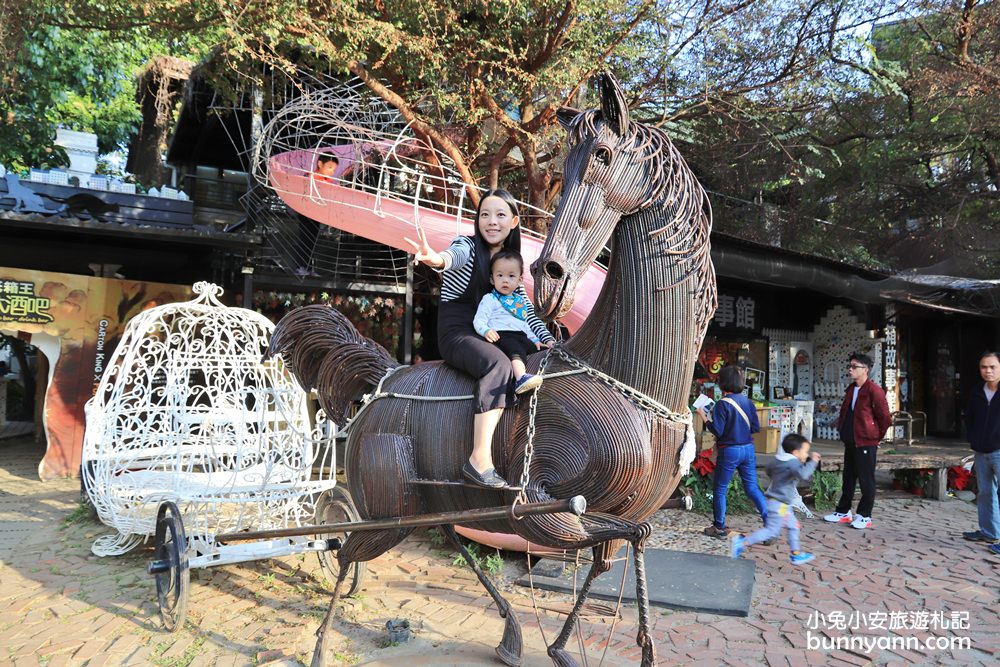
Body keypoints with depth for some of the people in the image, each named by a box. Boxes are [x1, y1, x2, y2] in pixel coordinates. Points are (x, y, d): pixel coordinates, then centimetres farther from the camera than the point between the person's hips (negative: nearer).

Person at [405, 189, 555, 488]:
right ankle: (480, 459, -39)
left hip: (486, 336, 7)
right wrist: (436, 258, -55)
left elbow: (525, 308, 14)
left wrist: (548, 338, 2)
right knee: (498, 363, -34)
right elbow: (456, 255, -32)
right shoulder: (468, 245, -6)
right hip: (456, 333, -7)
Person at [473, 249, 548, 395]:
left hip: (521, 336, 9)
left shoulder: (521, 301, 28)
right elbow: (479, 319, -5)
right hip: (501, 336, -9)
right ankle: (521, 378, -57)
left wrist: (534, 339, 24)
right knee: (515, 349, -36)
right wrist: (486, 331, -25)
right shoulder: (490, 299, 6)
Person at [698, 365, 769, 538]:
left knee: (719, 489, 9)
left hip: (729, 451, -5)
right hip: (748, 449, 5)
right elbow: (756, 427, 7)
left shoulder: (722, 404, -15)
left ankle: (719, 527, 18)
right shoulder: (748, 402, 3)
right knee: (752, 488, 13)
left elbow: (717, 431, -16)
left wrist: (704, 416, -5)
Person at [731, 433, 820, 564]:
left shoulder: (779, 460, 9)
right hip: (778, 504, -10)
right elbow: (804, 474, -38)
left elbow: (768, 469, 27)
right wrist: (812, 461, -27)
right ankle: (743, 542, -11)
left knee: (793, 526, 19)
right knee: (771, 531, -8)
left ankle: (796, 554, 26)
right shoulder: (793, 463, -18)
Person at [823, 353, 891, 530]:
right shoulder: (850, 389, 12)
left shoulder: (874, 390, -15)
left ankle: (865, 516, 12)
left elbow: (885, 418, -12)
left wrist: (876, 436, -2)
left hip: (865, 443, -8)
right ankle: (843, 512, 25)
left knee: (866, 480, 2)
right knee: (848, 478, 16)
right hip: (850, 442, 8)